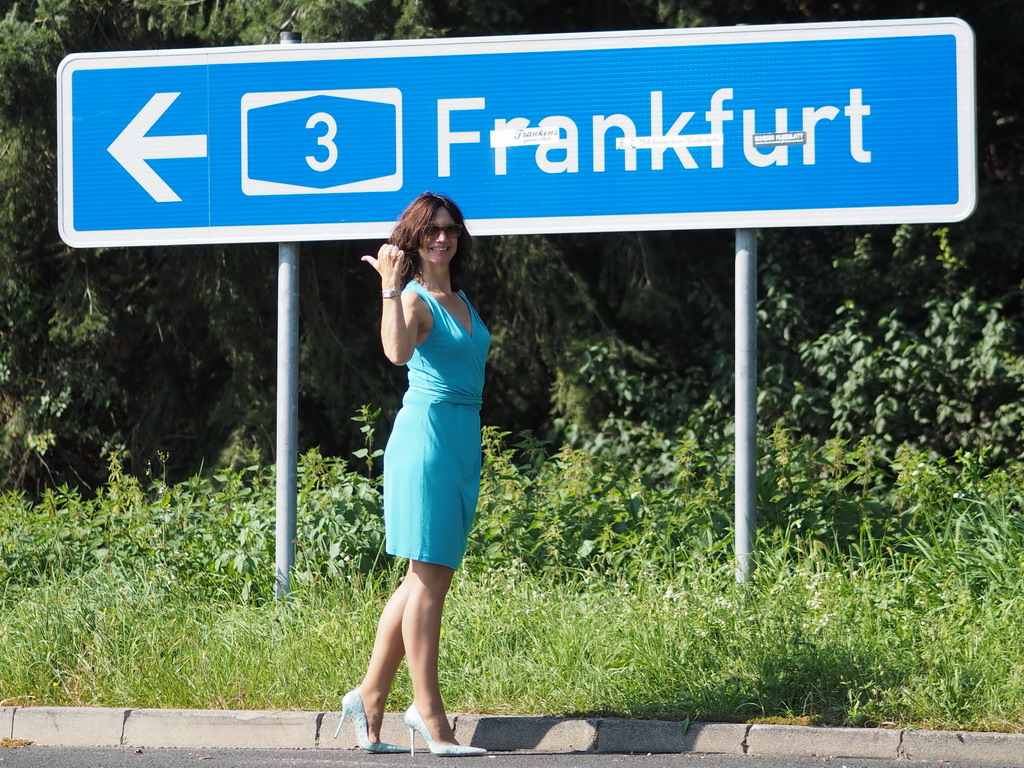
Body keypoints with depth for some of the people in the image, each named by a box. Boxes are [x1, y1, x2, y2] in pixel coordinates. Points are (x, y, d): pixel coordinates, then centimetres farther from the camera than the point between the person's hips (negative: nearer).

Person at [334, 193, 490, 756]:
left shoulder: (460, 300, 18)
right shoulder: (415, 299, -7)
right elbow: (398, 351, -29)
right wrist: (391, 285, -26)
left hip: (463, 443, 9)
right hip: (427, 435, -9)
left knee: (429, 577, 9)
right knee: (429, 576, -8)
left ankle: (370, 698, 13)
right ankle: (427, 711, -7)